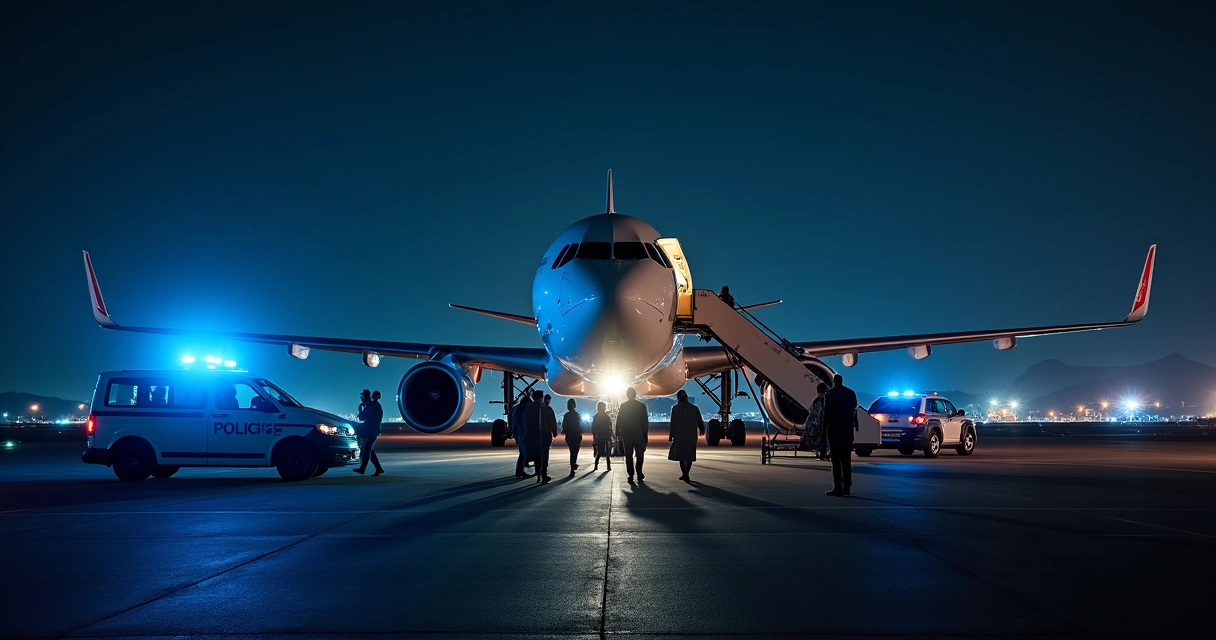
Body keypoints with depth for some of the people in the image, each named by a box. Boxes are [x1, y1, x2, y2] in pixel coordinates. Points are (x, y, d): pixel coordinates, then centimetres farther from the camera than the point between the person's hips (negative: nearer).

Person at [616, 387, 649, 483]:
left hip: (626, 435, 0)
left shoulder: (623, 406, 0)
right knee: (639, 455, 11)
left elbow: (619, 421, 0)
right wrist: (646, 435, 3)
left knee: (628, 456, 4)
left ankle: (630, 475, -1)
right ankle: (639, 474, 3)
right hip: (639, 434, 0)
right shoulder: (641, 406, -2)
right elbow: (645, 422, -1)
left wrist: (618, 433, 5)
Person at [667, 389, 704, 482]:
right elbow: (700, 422, 7)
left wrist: (671, 435, -1)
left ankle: (684, 474, -1)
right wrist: (702, 430, 27)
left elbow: (673, 423, -8)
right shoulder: (694, 408, 1)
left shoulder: (676, 408, -7)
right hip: (692, 435, 2)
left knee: (681, 454, 10)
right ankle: (686, 474, 11)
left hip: (680, 435, -2)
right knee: (690, 454, 12)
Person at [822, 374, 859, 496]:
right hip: (848, 429, 4)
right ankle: (846, 487, 10)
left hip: (834, 429, -4)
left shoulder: (829, 394, -6)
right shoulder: (851, 393, 7)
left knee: (836, 459, -4)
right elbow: (854, 411, 10)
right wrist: (855, 425, 16)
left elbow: (826, 413, -8)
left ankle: (838, 487, -9)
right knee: (846, 459, 11)